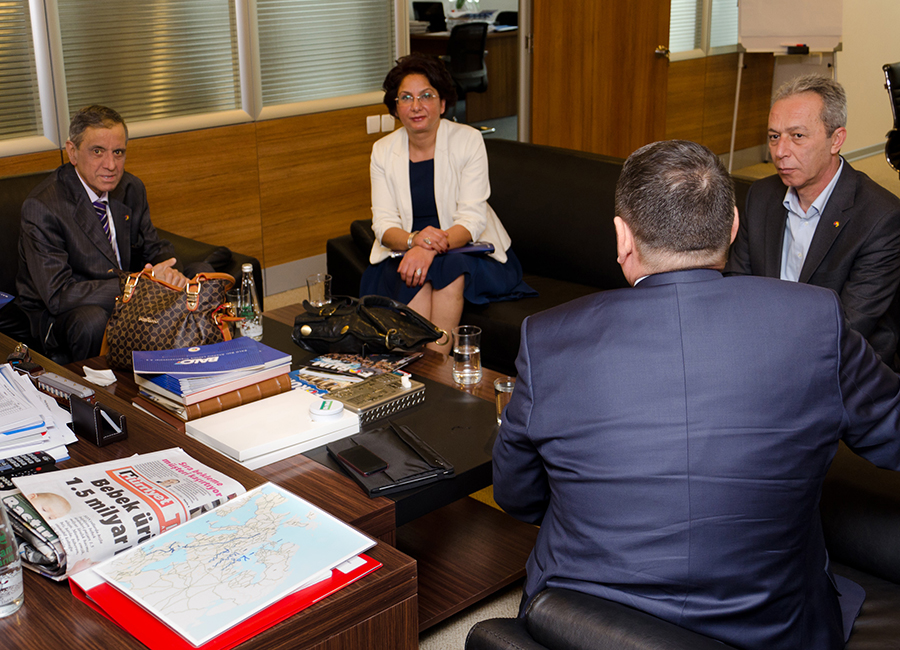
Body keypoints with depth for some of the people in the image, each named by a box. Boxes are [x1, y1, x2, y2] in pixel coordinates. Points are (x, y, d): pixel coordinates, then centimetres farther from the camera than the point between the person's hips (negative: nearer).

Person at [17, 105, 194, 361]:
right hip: (57, 318, -6)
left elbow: (154, 249, 9)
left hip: (124, 301, 6)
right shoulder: (42, 207, -21)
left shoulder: (131, 189, 0)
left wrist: (168, 272, -18)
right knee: (92, 320, -39)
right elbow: (58, 295, -27)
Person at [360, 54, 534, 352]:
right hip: (405, 251, 2)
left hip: (466, 251, -2)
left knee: (449, 268, -34)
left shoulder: (468, 141, -7)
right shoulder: (383, 151, 2)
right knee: (417, 277, -31)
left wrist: (431, 248, -34)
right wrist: (414, 240, -29)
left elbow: (472, 220, -15)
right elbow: (384, 225, -5)